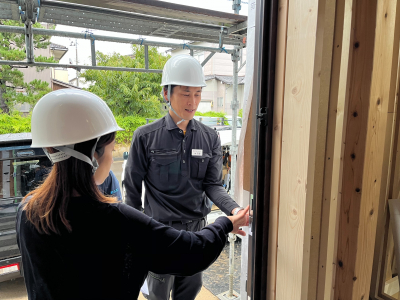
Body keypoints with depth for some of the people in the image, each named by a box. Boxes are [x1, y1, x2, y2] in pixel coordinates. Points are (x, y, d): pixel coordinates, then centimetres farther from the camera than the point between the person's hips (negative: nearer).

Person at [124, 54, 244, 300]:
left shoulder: (210, 137, -1)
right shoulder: (146, 137, -10)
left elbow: (213, 184, -4)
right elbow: (133, 187, -2)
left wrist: (234, 209, -23)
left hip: (197, 227, 3)